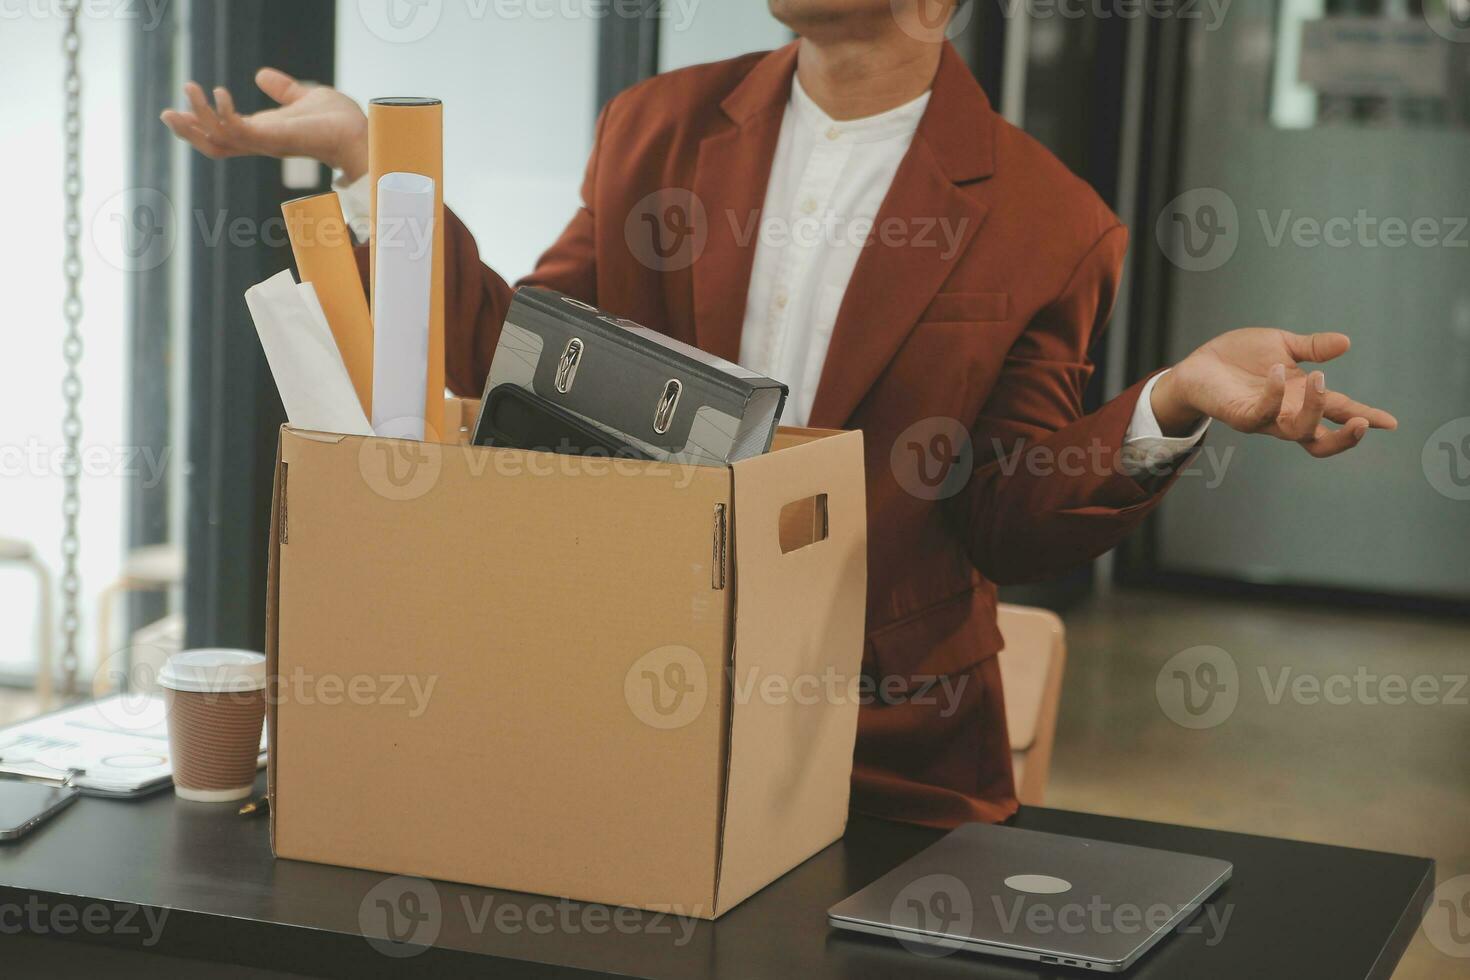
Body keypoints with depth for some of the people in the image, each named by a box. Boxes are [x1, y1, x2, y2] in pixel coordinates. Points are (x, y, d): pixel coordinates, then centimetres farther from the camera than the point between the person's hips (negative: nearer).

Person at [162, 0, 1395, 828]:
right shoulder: (658, 128, 3)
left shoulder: (1043, 221, -7)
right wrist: (371, 157, -4)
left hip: (889, 744, -2)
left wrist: (1171, 404, -24)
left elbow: (1009, 526, -7)